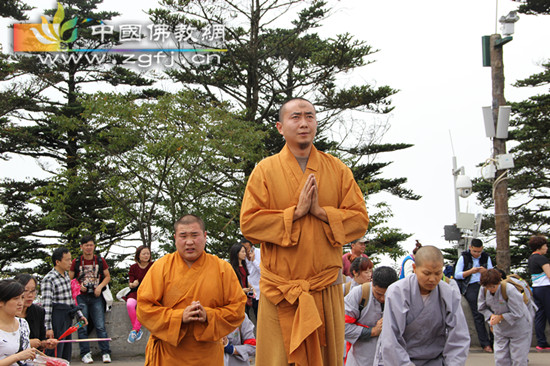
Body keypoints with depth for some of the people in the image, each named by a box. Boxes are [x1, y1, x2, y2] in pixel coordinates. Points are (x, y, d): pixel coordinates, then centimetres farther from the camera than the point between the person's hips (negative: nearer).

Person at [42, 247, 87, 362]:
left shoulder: (66, 275, 12)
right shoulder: (49, 279, -15)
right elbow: (46, 305, -18)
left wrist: (79, 315, 21)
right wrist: (48, 327, -21)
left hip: (67, 318, 9)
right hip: (57, 317, -9)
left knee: (66, 354, 13)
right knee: (55, 354, -7)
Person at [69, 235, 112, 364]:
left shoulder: (100, 260, 5)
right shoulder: (76, 262, 2)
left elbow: (107, 276, 12)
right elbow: (69, 279, 8)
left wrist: (100, 286, -5)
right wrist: (78, 286, -11)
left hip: (96, 297, 0)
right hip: (81, 297, 0)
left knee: (100, 326, -4)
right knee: (82, 327, 0)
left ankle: (105, 353, 0)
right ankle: (85, 354, 6)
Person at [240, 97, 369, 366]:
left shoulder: (337, 170, 9)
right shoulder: (265, 170, 4)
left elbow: (360, 219, 4)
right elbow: (249, 223, -5)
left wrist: (321, 212, -11)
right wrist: (296, 212, -12)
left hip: (326, 286, 2)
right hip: (280, 287, -2)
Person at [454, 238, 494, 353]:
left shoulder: (486, 257, 14)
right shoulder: (464, 257, 5)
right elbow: (457, 275, 0)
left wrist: (485, 271, -11)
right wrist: (471, 271, -13)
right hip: (471, 287, -3)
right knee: (478, 315, -10)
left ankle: (494, 341, -6)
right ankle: (485, 343, -8)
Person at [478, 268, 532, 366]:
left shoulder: (509, 289, -27)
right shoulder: (484, 290, -11)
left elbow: (517, 313, -21)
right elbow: (482, 308, 6)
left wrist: (500, 317, -19)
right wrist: (491, 315, -13)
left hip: (518, 327, -5)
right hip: (500, 328, 5)